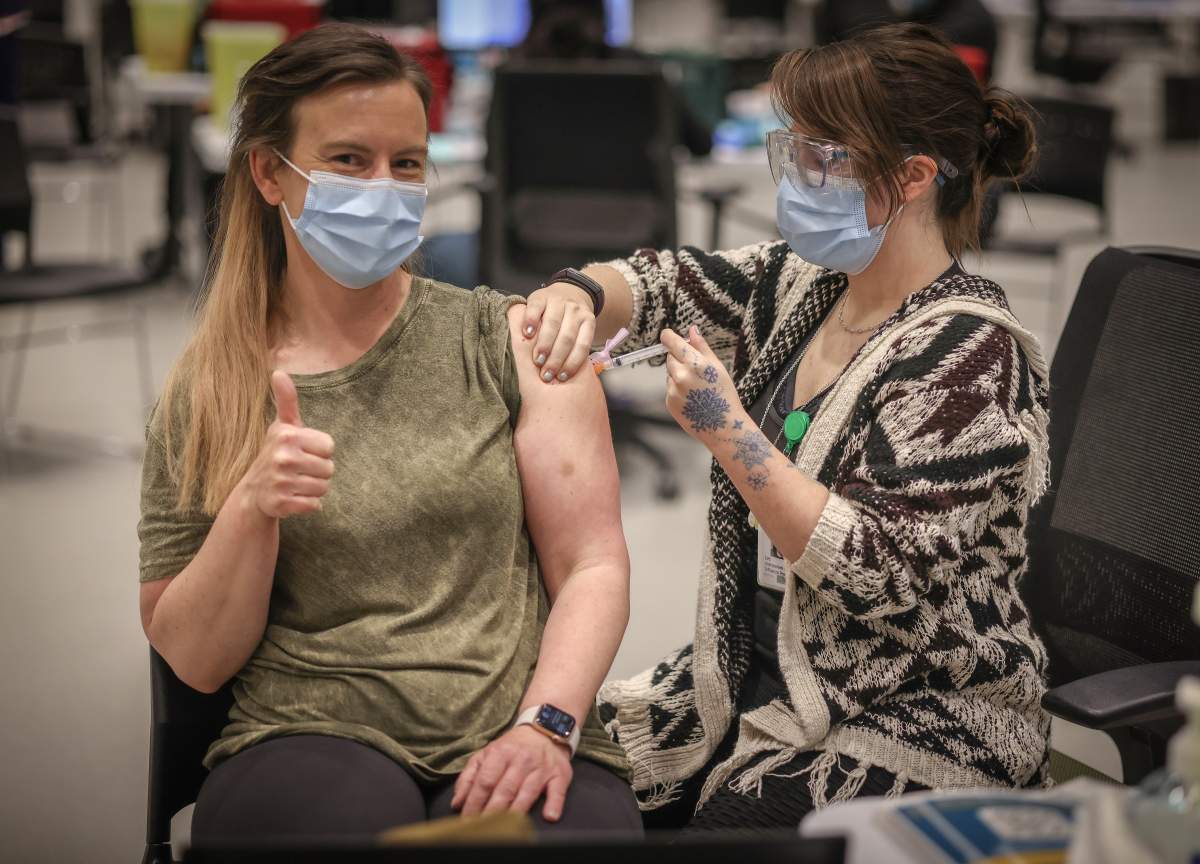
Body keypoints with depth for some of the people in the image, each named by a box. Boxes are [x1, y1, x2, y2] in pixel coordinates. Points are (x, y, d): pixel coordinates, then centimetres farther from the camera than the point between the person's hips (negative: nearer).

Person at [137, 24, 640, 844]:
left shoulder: (514, 340, 8)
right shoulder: (206, 392, 9)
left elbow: (593, 566, 3)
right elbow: (193, 659, 7)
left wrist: (544, 724, -13)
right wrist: (250, 511, -10)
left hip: (515, 746, 1)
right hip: (308, 740, 0)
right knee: (355, 813, -35)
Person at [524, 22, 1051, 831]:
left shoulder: (970, 355, -18)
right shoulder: (801, 287, 5)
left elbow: (881, 574, -24)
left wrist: (727, 430, -27)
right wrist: (578, 293, -12)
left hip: (910, 738, -7)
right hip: (756, 694, 7)